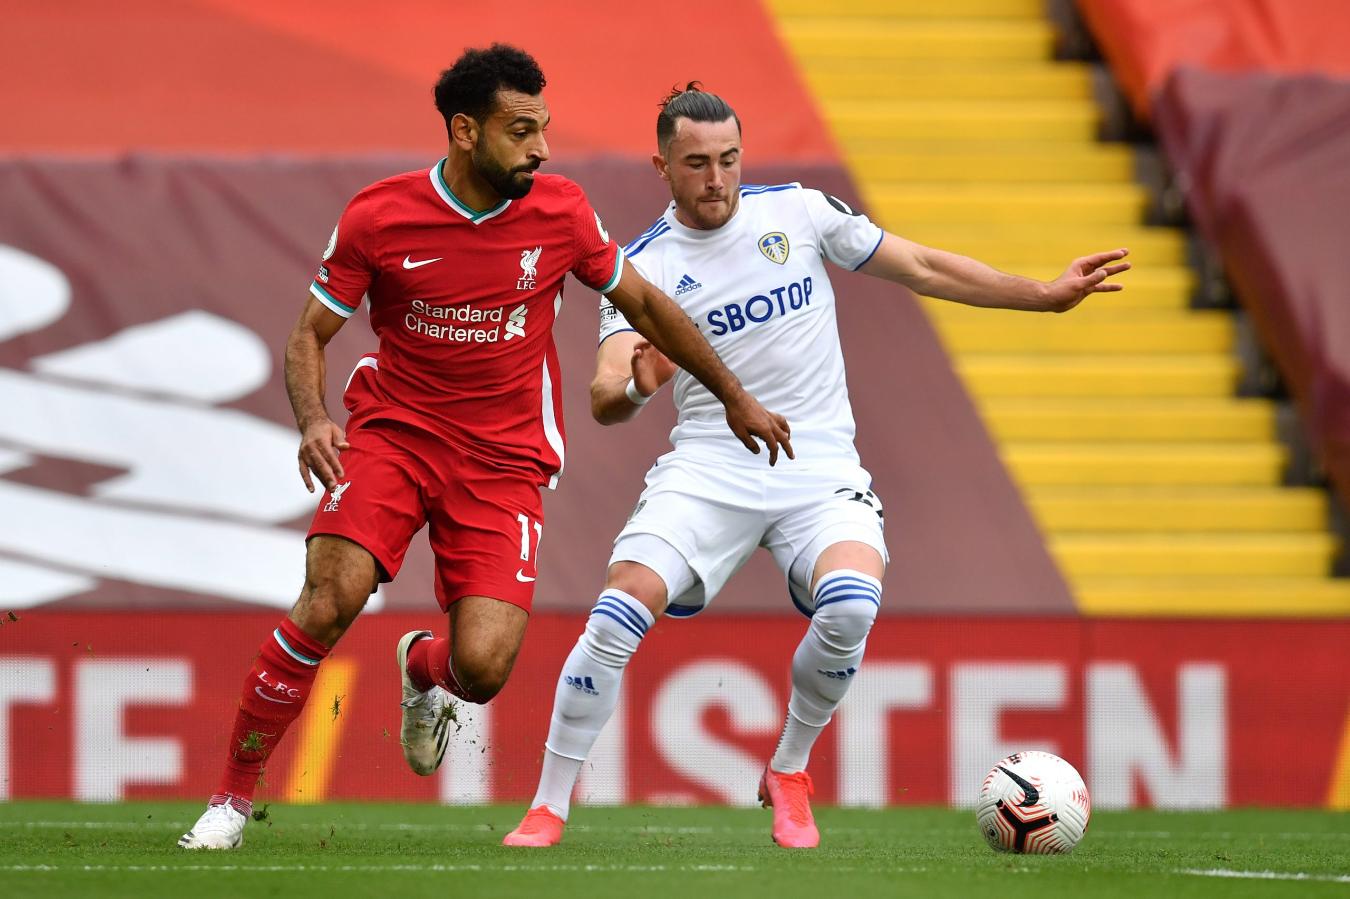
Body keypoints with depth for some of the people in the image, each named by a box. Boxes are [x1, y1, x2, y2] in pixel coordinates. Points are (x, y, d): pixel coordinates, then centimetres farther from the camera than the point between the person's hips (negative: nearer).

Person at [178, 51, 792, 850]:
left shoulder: (561, 213, -4)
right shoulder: (378, 217, -8)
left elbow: (644, 304, 13)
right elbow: (310, 335, 0)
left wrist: (736, 399, 20)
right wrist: (312, 420, -20)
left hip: (504, 459, 1)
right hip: (395, 431, -1)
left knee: (482, 669, -16)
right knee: (332, 597, -26)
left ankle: (424, 667, 25)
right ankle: (234, 796, -10)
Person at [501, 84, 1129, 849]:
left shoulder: (799, 212, 4)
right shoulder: (643, 267, 0)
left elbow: (922, 269, 12)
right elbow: (605, 401, -11)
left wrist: (1047, 295, 10)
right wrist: (633, 387, -35)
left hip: (819, 469, 1)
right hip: (709, 467, -1)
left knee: (850, 605, -29)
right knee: (621, 609, -23)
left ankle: (790, 776, -3)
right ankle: (548, 808, -11)